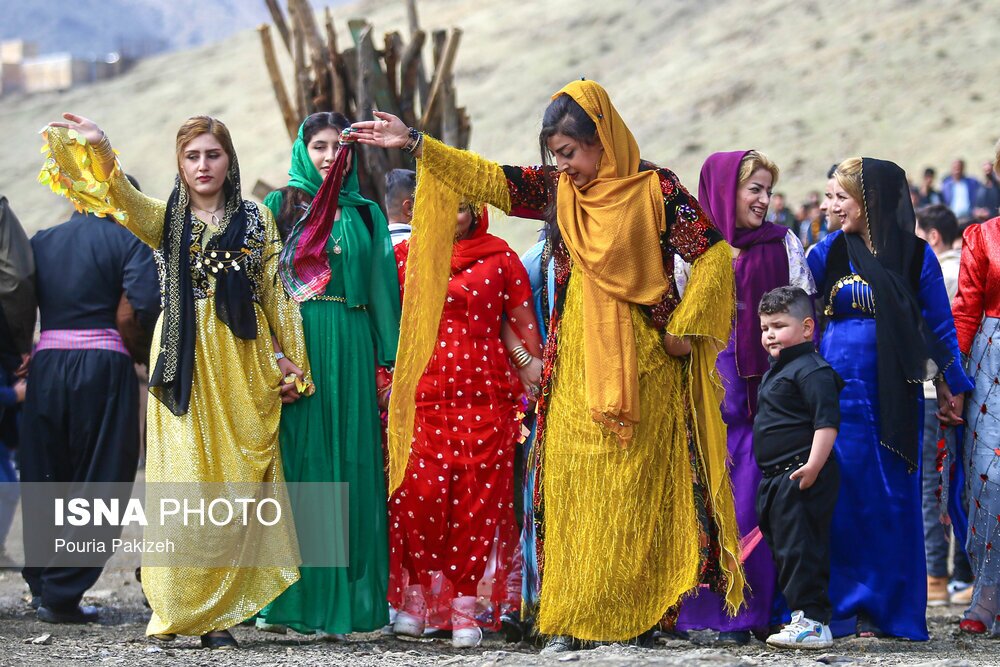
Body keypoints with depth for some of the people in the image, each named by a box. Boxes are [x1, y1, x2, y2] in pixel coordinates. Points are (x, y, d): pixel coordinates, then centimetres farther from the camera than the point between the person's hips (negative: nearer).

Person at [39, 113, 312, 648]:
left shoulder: (257, 220, 10)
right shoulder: (165, 220, 7)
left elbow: (276, 293, 11)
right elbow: (121, 198, -12)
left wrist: (290, 361, 5)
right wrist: (97, 149, -32)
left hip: (243, 365, 1)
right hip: (185, 363, -1)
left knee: (235, 483, -1)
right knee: (183, 478, -7)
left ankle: (218, 613, 4)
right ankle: (176, 610, -4)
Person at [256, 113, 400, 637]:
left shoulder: (367, 215, 15)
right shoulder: (280, 206, 7)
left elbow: (382, 291, 13)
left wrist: (390, 359, 5)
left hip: (350, 349, 2)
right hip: (293, 342, -2)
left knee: (349, 465, -1)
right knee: (294, 460, -4)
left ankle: (345, 598, 2)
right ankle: (285, 599, -1)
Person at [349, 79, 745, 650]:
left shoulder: (656, 189, -7)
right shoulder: (559, 188, 9)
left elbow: (714, 256, -7)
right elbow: (491, 179, 11)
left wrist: (682, 329, -9)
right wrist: (415, 144, 7)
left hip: (639, 364, -5)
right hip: (576, 367, 5)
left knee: (632, 489, -4)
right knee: (572, 488, 1)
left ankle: (634, 614, 0)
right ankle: (571, 618, 2)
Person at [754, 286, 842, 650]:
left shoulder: (812, 370, -13)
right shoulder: (776, 370, 19)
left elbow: (827, 420, -22)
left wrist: (814, 464, -30)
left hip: (801, 476, -11)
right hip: (776, 478, 11)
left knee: (799, 548, -12)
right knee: (783, 548, 14)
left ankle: (813, 623, -10)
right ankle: (805, 617, 21)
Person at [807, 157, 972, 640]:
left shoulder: (915, 255, 1)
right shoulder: (831, 251, 4)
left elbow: (938, 325, 6)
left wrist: (950, 387, 7)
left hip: (893, 395, -1)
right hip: (838, 391, 1)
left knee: (893, 499, 1)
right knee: (844, 499, 0)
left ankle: (891, 608, 11)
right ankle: (847, 608, 7)